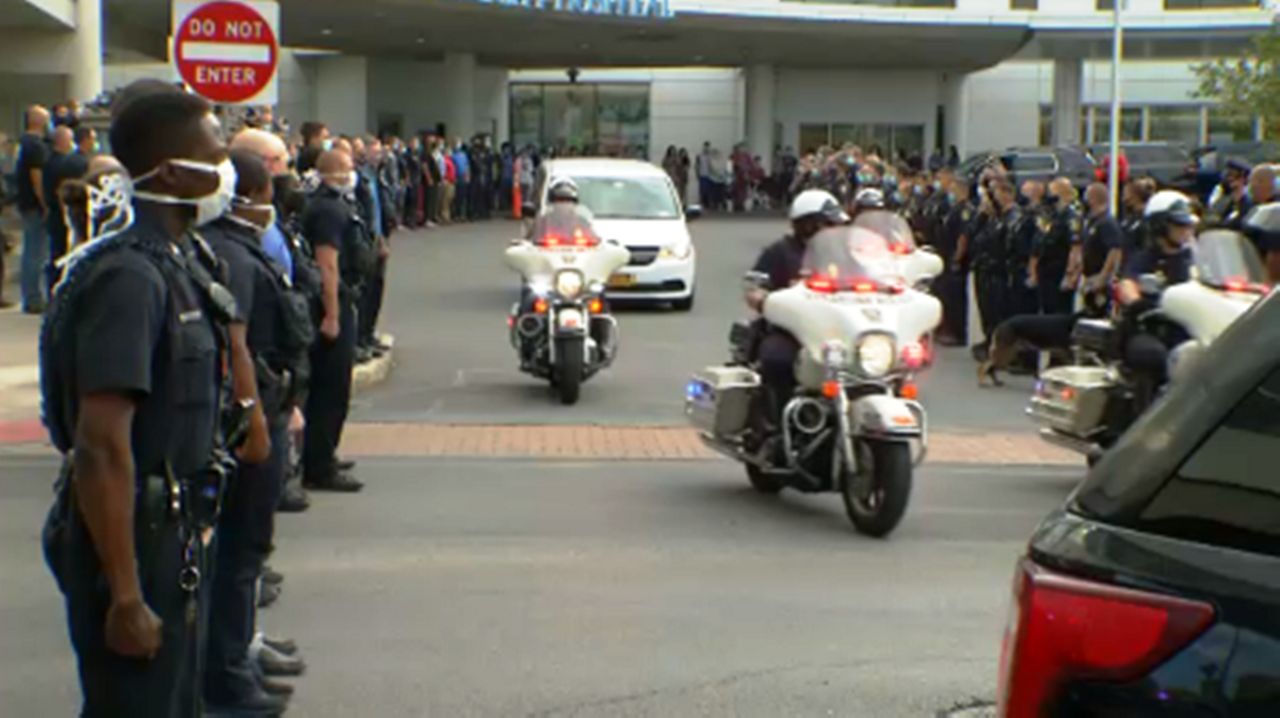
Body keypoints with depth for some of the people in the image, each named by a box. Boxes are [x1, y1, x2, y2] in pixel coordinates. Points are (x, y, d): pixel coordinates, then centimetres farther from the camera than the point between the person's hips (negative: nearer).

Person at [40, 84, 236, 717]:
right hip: (133, 544, -9)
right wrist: (126, 598, -25)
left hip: (170, 533, 9)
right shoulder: (128, 278, -21)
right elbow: (101, 449, -26)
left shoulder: (175, 263, 9)